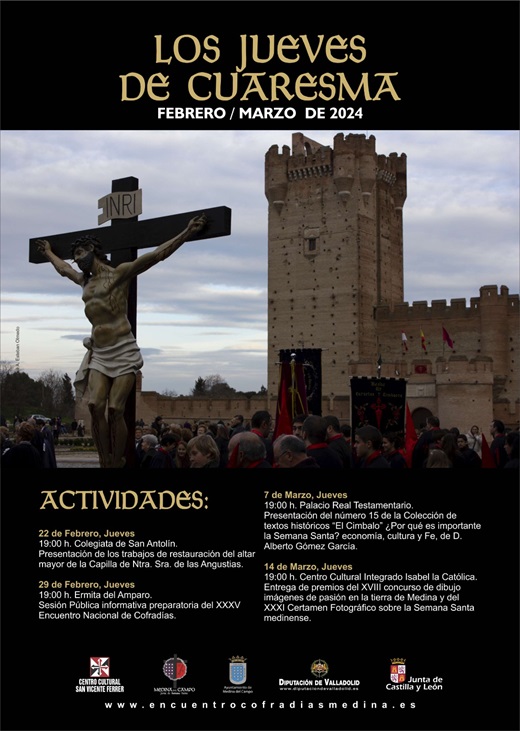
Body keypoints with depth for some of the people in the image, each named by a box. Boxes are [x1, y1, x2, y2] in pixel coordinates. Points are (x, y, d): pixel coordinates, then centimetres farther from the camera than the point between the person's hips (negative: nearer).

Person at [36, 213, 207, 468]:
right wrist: (48, 252, 58)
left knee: (114, 409, -13)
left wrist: (187, 232, -14)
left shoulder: (119, 273, -1)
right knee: (95, 405, -13)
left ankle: (117, 463, -5)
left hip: (122, 351, -6)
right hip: (99, 353, 6)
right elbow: (63, 268, 43)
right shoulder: (85, 280, 20)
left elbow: (156, 255, -8)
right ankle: (105, 462, -8)